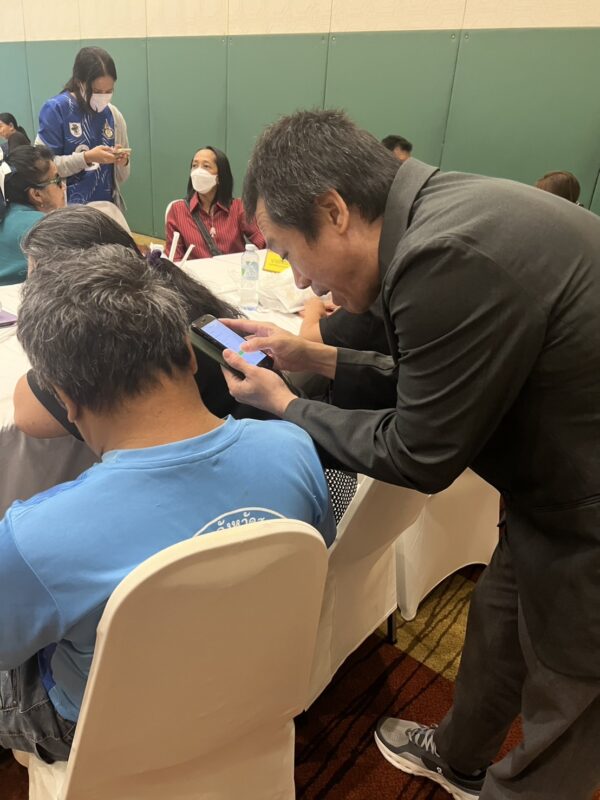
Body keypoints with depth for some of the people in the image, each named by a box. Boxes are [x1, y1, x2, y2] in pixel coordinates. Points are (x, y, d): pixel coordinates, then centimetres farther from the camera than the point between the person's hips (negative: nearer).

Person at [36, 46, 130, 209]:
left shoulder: (114, 115, 5)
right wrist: (86, 157, -20)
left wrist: (122, 163, -11)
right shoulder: (55, 109, -7)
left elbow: (120, 178, 10)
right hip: (68, 210, -3)